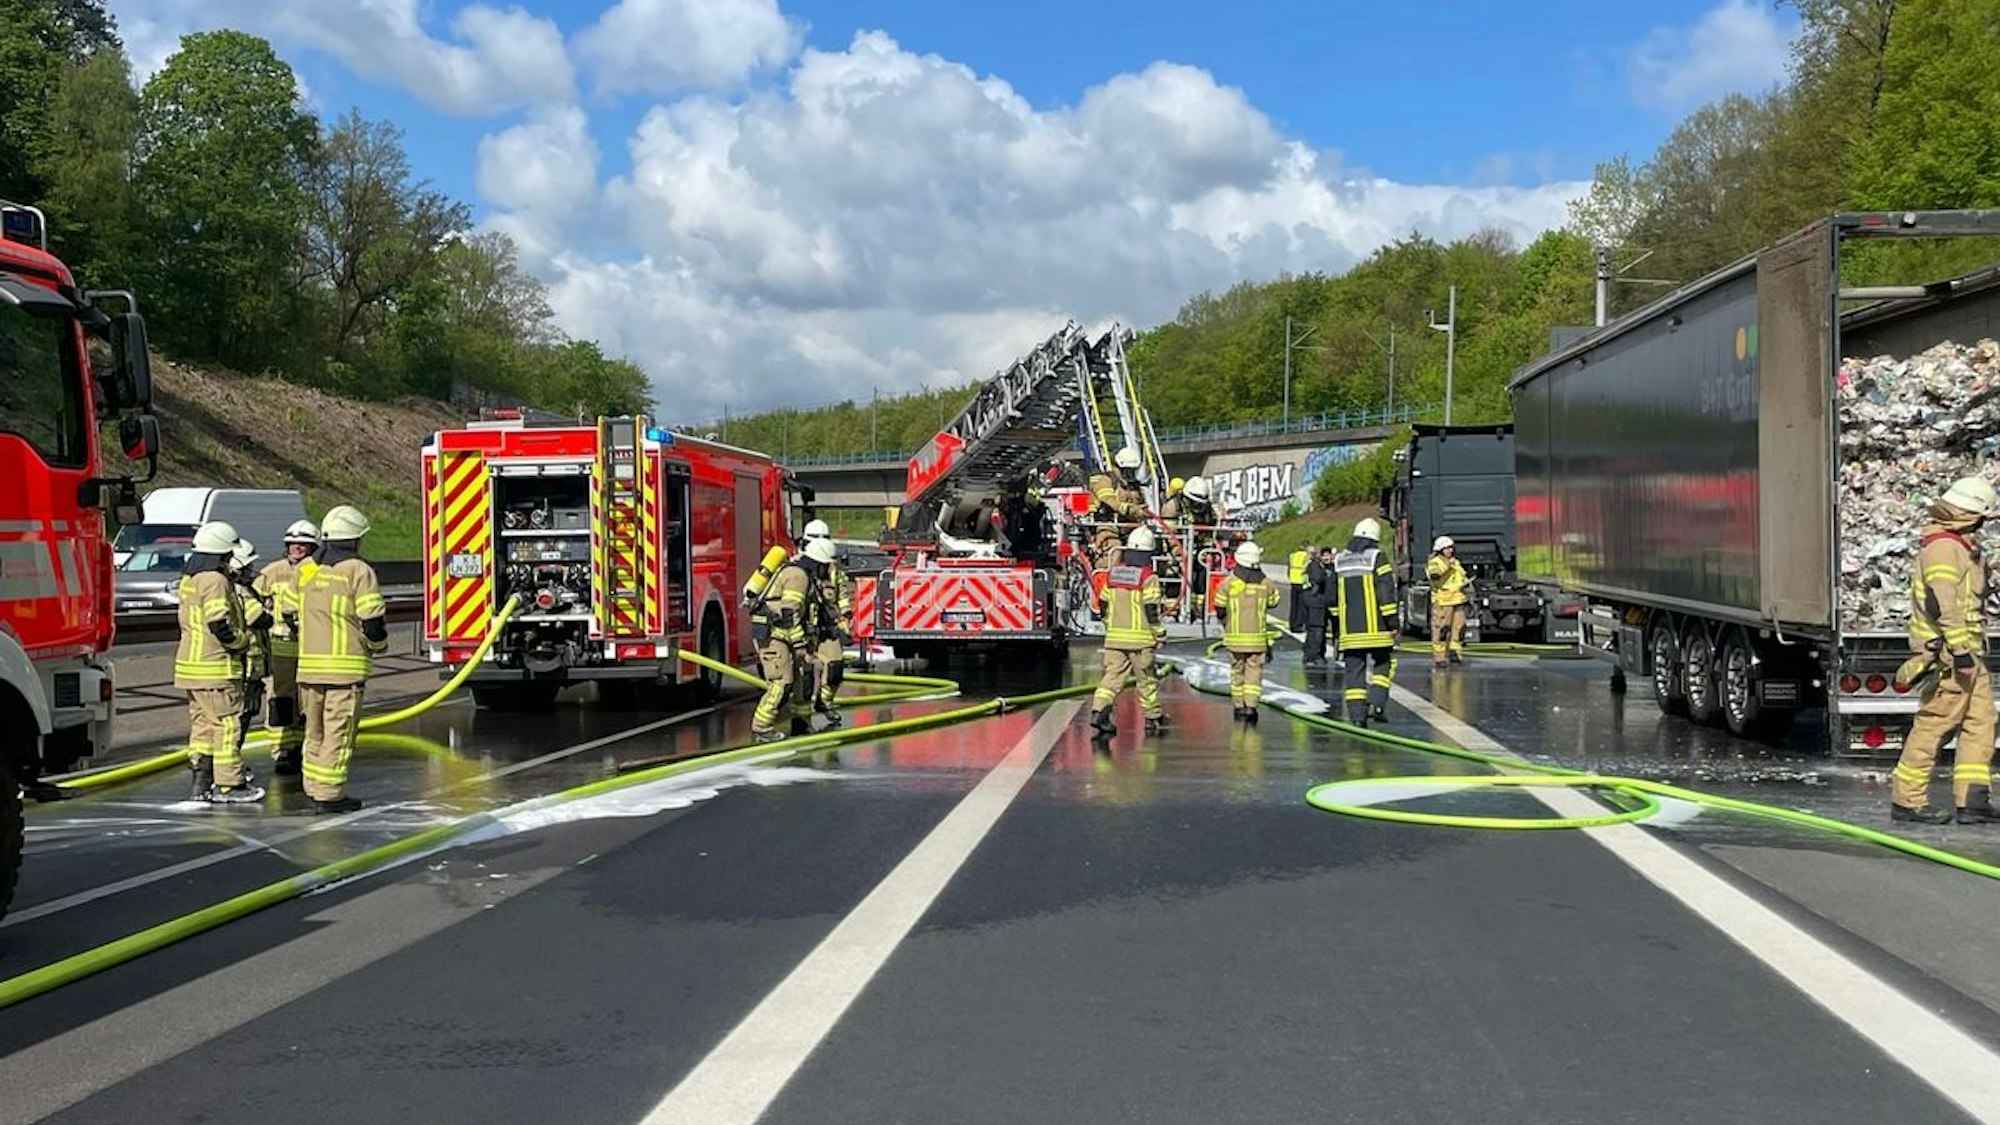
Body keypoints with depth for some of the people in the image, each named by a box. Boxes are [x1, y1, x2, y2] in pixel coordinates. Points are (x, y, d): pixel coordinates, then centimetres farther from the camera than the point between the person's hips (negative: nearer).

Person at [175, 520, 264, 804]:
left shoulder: (188, 580, 14)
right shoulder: (215, 581, -16)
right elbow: (219, 624, -23)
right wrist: (243, 639, -6)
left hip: (190, 663, 10)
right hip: (215, 668, -10)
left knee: (201, 723, 14)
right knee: (227, 723, -3)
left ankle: (201, 782, 17)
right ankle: (227, 784, 0)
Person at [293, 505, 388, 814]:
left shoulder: (305, 568, 10)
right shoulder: (358, 571, -8)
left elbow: (294, 612, 16)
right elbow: (373, 620, -11)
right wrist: (378, 646, 8)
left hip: (308, 661, 6)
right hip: (345, 665, -6)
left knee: (315, 730, 15)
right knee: (339, 731, -2)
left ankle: (314, 788, 21)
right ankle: (329, 795, -2)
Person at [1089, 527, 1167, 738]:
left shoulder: (1112, 573, 7)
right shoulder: (1148, 578, -10)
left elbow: (1103, 606, 13)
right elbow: (1151, 611, -13)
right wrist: (1160, 634, -3)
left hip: (1114, 636, 4)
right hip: (1140, 638, -4)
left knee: (1113, 675, 3)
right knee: (1147, 679, 9)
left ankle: (1099, 710, -16)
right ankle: (1153, 719, 20)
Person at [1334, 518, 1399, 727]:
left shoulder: (1340, 560, 11)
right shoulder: (1377, 558, -4)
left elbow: (1333, 596, 17)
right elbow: (1387, 593, -10)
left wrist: (1338, 622, 24)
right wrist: (1392, 623, -7)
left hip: (1349, 629, 4)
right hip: (1375, 627, -4)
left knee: (1354, 670, 6)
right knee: (1383, 663, 12)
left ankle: (1356, 712, 2)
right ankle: (1377, 703, -4)